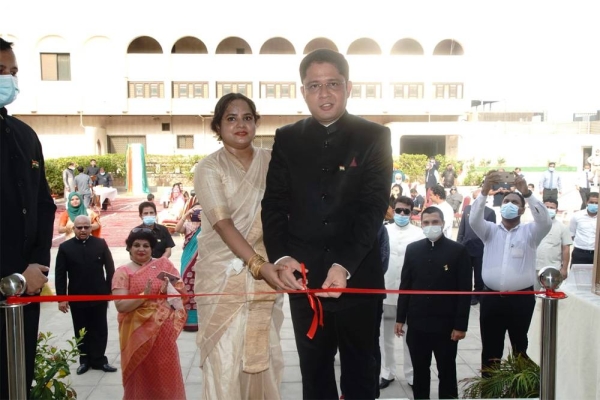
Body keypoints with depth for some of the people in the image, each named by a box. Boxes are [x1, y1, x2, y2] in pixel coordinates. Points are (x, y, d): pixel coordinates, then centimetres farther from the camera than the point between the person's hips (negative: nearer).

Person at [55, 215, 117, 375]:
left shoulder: (100, 244, -2)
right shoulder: (65, 247, -3)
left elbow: (110, 268, 2)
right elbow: (60, 275, -2)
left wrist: (109, 290, -1)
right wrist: (61, 297, -7)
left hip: (99, 296, 0)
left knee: (100, 330, 8)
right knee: (81, 331, 12)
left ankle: (98, 360, 21)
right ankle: (85, 360, 26)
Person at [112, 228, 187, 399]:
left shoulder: (164, 265, 3)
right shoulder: (122, 272, -3)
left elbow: (180, 289, 1)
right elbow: (121, 305, -11)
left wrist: (171, 289, -20)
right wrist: (144, 295, -24)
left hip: (163, 331, 2)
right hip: (138, 332, -1)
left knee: (166, 373, 8)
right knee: (141, 375, 9)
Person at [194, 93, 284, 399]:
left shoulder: (271, 161, 5)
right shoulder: (209, 167, -6)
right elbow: (223, 224, -17)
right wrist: (260, 264, -28)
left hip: (265, 274, 3)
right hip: (224, 274, -3)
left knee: (263, 355, 11)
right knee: (225, 358, 2)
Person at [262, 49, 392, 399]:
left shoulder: (374, 137, -2)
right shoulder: (287, 139, 6)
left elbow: (374, 206, -11)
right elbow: (275, 203, 1)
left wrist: (345, 265, -23)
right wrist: (280, 257, -16)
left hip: (358, 275, -2)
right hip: (303, 274, 2)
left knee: (361, 371, 15)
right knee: (314, 370, 17)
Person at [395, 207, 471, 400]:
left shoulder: (458, 250, -4)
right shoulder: (412, 249, 5)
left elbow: (464, 290, -6)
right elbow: (405, 286, 7)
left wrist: (461, 325, -10)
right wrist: (400, 318, 5)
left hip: (446, 324, -3)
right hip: (417, 323, 3)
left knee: (447, 372, 10)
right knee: (420, 371, 14)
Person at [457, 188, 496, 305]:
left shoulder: (490, 212, -6)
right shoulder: (467, 209, 5)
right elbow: (462, 227, 8)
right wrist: (459, 243, 4)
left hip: (481, 249, -3)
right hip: (466, 247, 3)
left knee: (479, 274, 10)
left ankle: (477, 295, 25)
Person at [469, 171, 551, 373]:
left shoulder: (530, 232, 5)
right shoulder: (490, 230, 8)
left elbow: (545, 221, -15)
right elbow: (474, 219, -11)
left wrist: (527, 193, -26)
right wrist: (484, 191, -25)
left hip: (521, 299, -1)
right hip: (491, 299, 1)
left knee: (520, 347, 13)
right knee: (490, 349, 8)